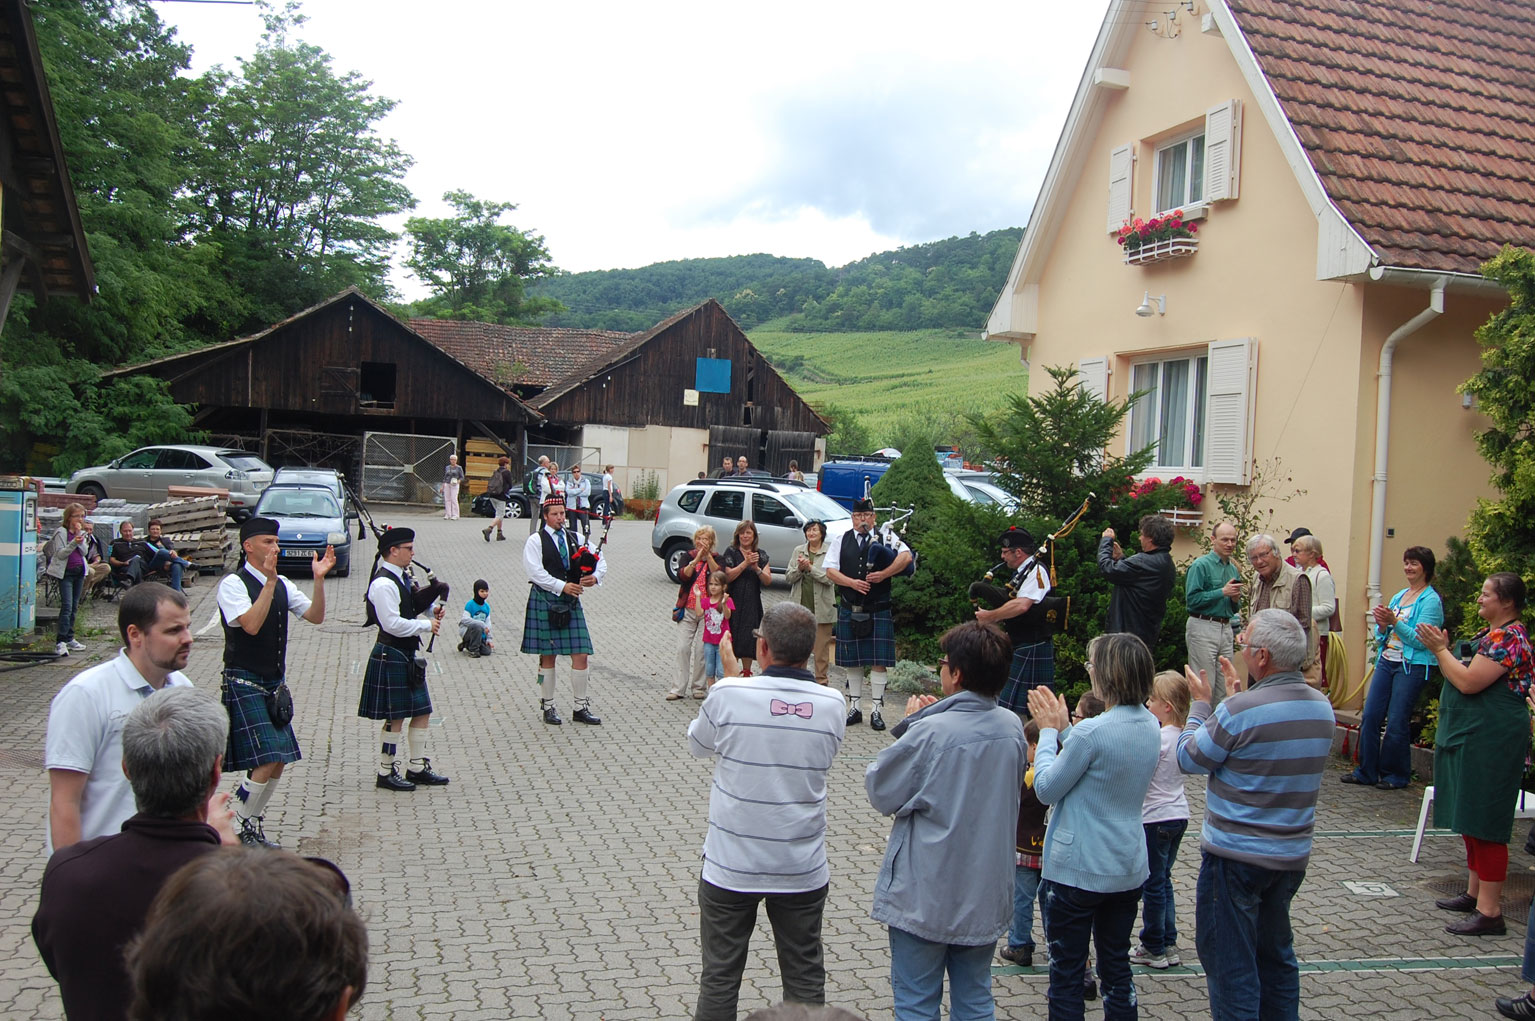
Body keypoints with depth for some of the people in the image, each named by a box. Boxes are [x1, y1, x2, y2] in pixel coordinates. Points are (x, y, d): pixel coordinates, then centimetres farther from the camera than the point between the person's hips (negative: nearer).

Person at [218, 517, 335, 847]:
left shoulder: (282, 585, 10)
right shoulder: (233, 584, -11)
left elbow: (316, 616, 2)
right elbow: (251, 625, -25)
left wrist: (319, 580, -10)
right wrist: (269, 582, -27)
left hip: (275, 684, 8)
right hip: (244, 684, -7)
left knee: (279, 762, 9)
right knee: (267, 761, -14)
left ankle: (255, 829, 23)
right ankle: (247, 830, 4)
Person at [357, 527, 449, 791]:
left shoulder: (401, 577, 11)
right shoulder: (383, 584, -19)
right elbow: (393, 624, -25)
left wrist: (430, 610, 4)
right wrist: (427, 626, -17)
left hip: (409, 655, 10)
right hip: (391, 657, -10)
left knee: (422, 712, 12)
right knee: (395, 719, 0)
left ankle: (417, 768, 22)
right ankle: (386, 774, 12)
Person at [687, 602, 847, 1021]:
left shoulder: (728, 695, -17)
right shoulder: (831, 704, -9)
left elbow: (698, 745, 2)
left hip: (730, 868, -2)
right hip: (802, 871, 2)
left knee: (719, 978, 13)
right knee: (806, 981, 16)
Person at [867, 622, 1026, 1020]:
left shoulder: (930, 733, -24)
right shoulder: (1012, 726, -5)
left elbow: (881, 793, -12)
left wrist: (910, 725, -5)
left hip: (926, 898, -6)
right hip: (987, 896, 6)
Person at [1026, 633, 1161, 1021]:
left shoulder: (1092, 731, -24)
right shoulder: (1150, 726, 0)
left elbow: (1046, 789, -14)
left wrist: (1048, 730, -3)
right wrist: (1063, 727, 7)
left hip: (1078, 869, -7)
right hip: (1129, 868, 7)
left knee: (1067, 973, 7)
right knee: (1117, 966, 19)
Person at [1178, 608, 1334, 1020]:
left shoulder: (1240, 711, -24)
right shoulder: (1322, 707, -1)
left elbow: (1189, 758, -10)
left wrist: (1200, 704, 3)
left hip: (1236, 855, -7)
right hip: (1293, 854, 7)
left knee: (1229, 960, 5)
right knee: (1276, 954, 23)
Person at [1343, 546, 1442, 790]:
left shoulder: (1431, 601, -6)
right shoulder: (1398, 596, 15)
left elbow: (1421, 640, -15)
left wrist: (1394, 622, -22)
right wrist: (1382, 624, -4)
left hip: (1413, 666, -7)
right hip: (1387, 661, 7)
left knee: (1397, 722, -3)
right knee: (1370, 716, 3)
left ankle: (1396, 775, 13)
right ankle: (1366, 771, 12)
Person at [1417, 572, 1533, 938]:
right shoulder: (1492, 633, 15)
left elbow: (1468, 682, -23)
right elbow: (1466, 677, 17)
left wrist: (1440, 649, -11)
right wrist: (1441, 648, 5)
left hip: (1491, 741, -11)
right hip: (1471, 739, 11)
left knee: (1485, 825, -8)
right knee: (1471, 821, 17)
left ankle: (1489, 912, -4)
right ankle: (1474, 892, 27)